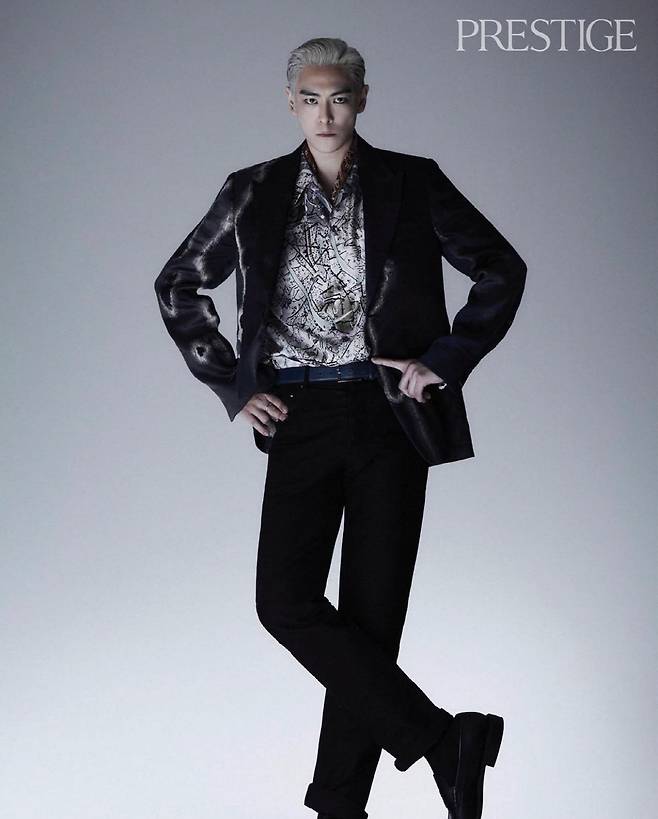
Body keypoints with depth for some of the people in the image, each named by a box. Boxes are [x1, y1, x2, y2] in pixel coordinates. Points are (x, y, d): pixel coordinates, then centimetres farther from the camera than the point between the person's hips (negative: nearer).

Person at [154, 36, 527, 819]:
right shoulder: (253, 193, 5)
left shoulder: (411, 183, 2)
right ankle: (441, 739, -5)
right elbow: (177, 288, 15)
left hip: (390, 413, -1)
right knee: (285, 600, -11)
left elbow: (502, 271, 8)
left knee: (372, 608, 0)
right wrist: (232, 385, 6)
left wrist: (446, 360, -2)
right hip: (300, 418, 2)